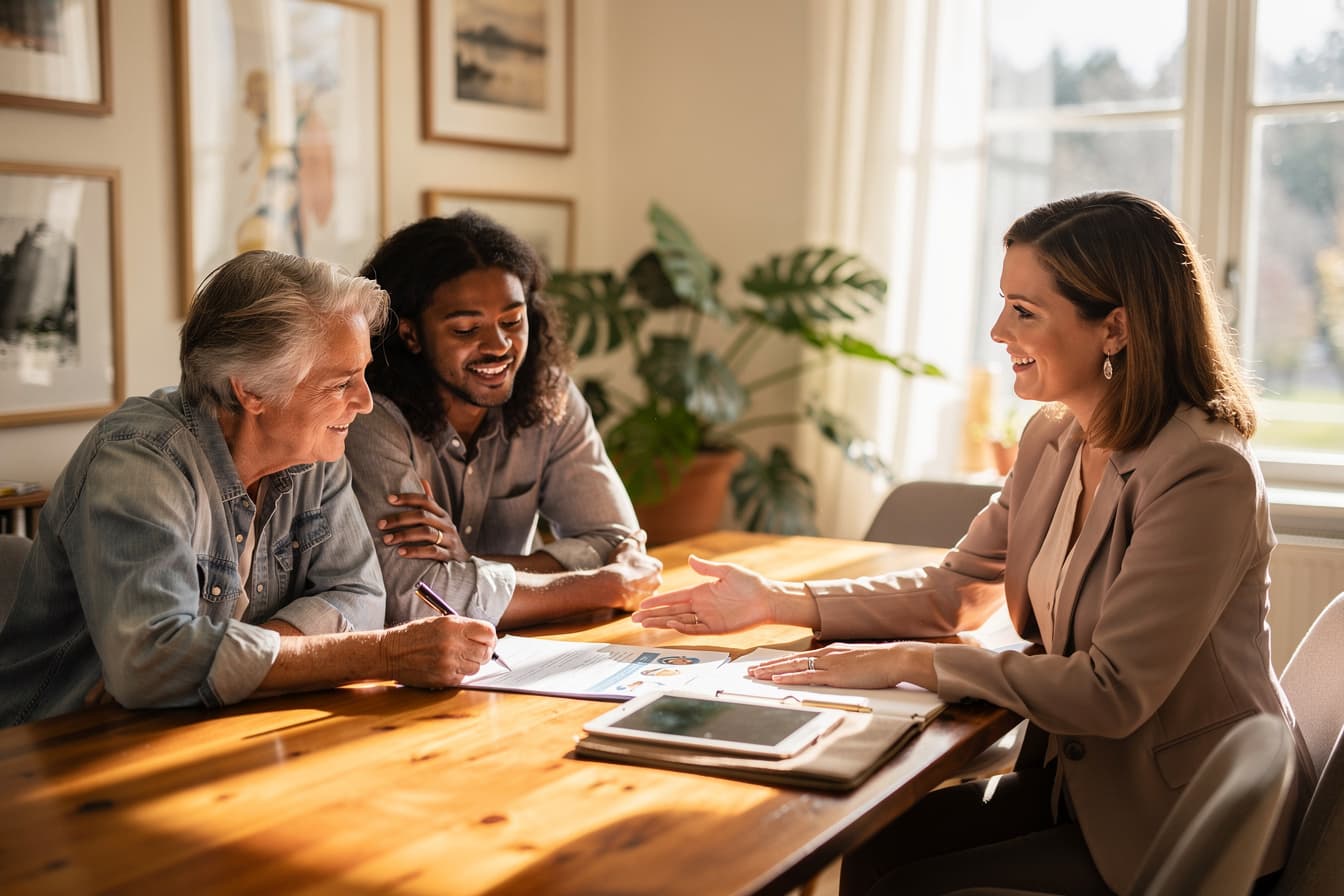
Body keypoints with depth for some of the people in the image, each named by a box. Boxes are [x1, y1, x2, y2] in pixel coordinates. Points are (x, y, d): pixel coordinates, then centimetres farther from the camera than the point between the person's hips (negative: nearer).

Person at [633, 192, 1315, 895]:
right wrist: (776, 601, 0)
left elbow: (1113, 692, -27)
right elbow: (954, 590, 9)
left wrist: (909, 662, -25)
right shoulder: (1053, 439, 3)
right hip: (1079, 780, 7)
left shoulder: (1204, 475, -24)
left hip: (1186, 832, -7)